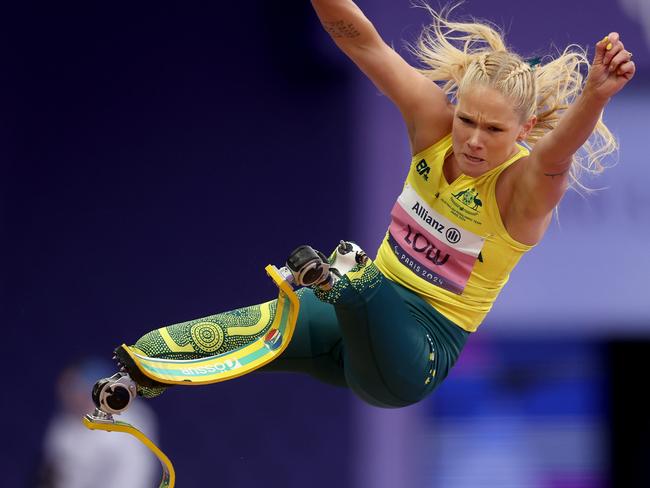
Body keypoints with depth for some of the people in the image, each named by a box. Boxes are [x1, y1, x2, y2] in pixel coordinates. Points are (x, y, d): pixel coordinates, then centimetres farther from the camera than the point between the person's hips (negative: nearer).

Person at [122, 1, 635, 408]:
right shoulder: (434, 121, -6)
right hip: (371, 304, 5)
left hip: (423, 344, -5)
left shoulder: (524, 187, -20)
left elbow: (556, 152, -44)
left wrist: (597, 93, -65)